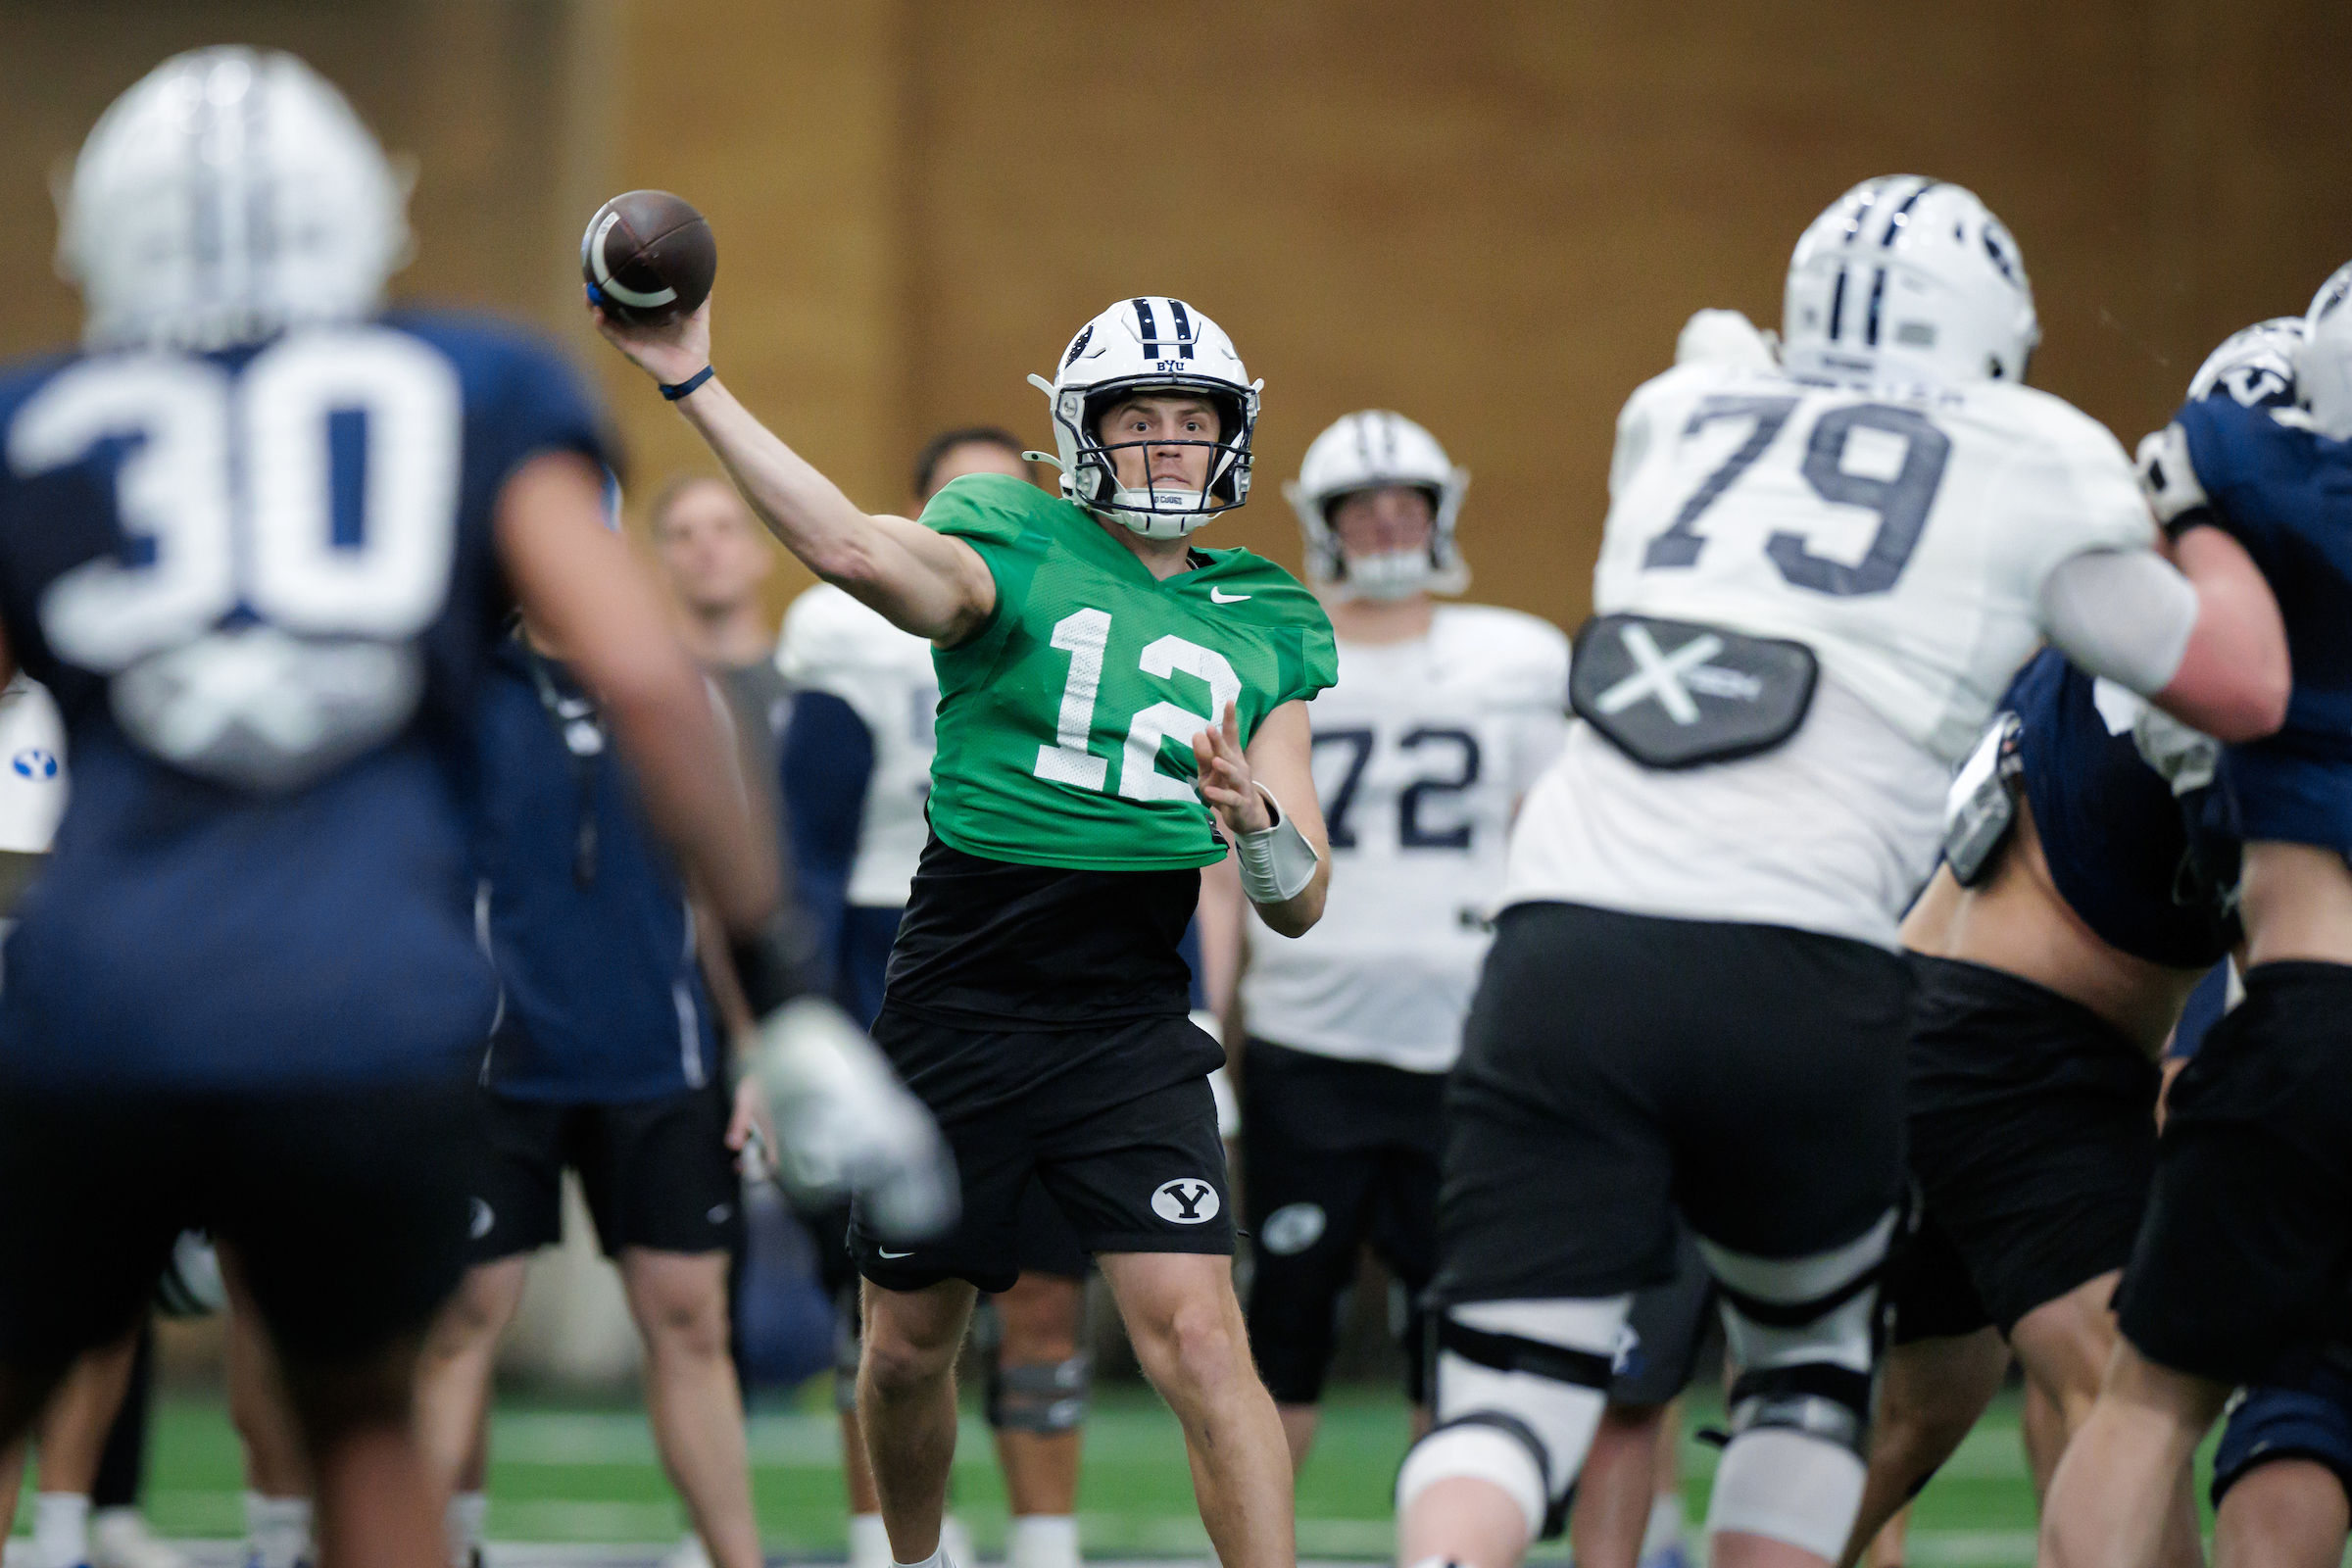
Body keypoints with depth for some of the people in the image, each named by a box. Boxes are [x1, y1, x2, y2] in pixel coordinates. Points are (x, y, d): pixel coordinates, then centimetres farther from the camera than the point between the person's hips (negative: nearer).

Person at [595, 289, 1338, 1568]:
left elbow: (1299, 906, 8)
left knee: (1198, 1339, -15)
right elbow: (853, 551, -25)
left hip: (1128, 1022, 1)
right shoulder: (1015, 551, -2)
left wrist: (1257, 821, -15)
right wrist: (694, 387, -34)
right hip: (958, 1014, -1)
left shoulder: (1260, 627, 9)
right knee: (909, 1347, 12)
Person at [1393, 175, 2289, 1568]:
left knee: (1515, 1395, -1)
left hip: (1566, 942, 2)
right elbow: (2243, 686, 26)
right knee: (1813, 1353, 24)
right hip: (1799, 977, -2)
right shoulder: (2038, 469, 13)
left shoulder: (1679, 419, 23)